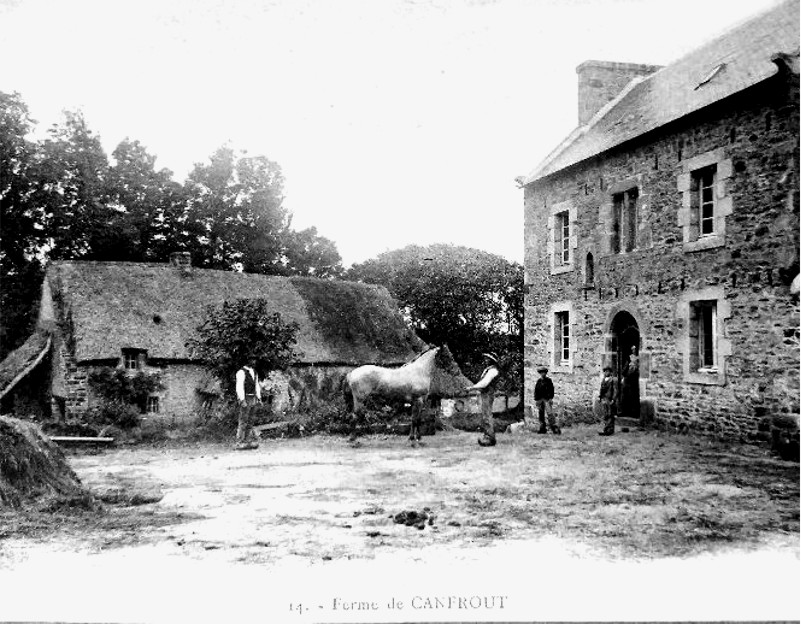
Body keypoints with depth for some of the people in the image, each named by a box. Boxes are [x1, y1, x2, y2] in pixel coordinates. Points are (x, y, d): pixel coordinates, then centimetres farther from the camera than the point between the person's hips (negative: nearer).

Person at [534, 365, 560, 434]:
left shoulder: (549, 380, 3)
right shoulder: (538, 381, 12)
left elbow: (551, 389, 1)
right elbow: (536, 390, 12)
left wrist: (551, 398, -7)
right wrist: (536, 400, 6)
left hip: (547, 399, -4)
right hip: (540, 399, 4)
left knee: (550, 413, -14)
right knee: (541, 414, 5)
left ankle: (555, 428, -16)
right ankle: (542, 429, 10)